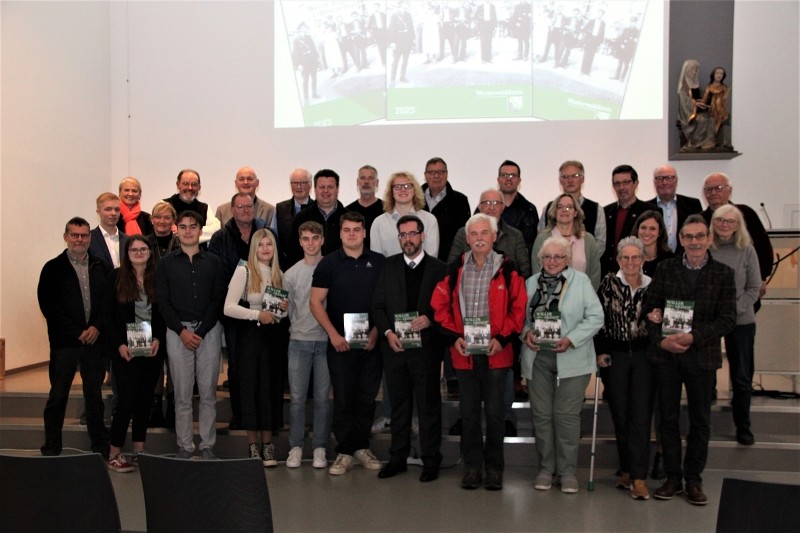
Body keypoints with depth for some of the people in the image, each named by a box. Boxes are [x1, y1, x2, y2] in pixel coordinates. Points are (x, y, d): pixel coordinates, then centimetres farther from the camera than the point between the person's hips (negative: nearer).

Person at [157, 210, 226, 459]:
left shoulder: (213, 262, 7)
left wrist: (200, 332, -8)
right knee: (182, 394, 3)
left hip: (208, 330, 0)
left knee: (208, 393, 4)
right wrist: (182, 331, -8)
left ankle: (208, 445, 13)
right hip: (177, 331, 0)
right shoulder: (166, 263, 7)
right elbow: (163, 302, 2)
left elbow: (218, 300, 1)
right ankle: (184, 445, 12)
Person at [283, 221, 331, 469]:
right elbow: (288, 309, 12)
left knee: (323, 398, 4)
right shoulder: (291, 274, 6)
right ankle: (295, 447, 14)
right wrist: (298, 329, 5)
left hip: (326, 340, -1)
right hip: (299, 341, 2)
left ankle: (320, 448, 13)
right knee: (297, 397, 4)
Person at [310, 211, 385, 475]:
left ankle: (362, 447, 21)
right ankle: (344, 452, 12)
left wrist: (377, 331, -4)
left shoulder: (379, 262, 5)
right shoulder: (329, 263, 2)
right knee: (343, 399, 2)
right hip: (340, 342, -1)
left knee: (367, 397, 8)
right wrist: (333, 334, -8)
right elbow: (315, 302, 0)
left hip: (372, 342, 2)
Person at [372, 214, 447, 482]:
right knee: (398, 405, 12)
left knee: (428, 405, 4)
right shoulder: (388, 266, 8)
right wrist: (387, 332, -6)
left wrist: (430, 319, -16)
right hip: (394, 347, 3)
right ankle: (397, 457, 22)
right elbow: (378, 305, 7)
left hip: (426, 347, -2)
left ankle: (430, 460, 15)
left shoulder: (438, 268, 2)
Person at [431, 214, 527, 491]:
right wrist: (454, 337, -4)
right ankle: (472, 466, 23)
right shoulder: (455, 270, 4)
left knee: (495, 412, 5)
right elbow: (440, 305, 5)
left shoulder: (508, 270, -2)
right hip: (463, 353, 2)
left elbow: (518, 308, -2)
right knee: (468, 412, 10)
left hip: (496, 353, -2)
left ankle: (494, 467, 20)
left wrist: (502, 338, -11)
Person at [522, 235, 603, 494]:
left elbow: (596, 317, -6)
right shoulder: (531, 283, 10)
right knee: (541, 414, 7)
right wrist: (526, 332, -7)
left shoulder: (581, 281, -1)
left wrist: (571, 339, -15)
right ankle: (545, 468, 20)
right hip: (537, 357, 3)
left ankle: (568, 470, 14)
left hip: (571, 358, -3)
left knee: (567, 414, 0)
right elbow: (521, 316, 14)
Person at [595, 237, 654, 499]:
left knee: (641, 416, -5)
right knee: (620, 415, 7)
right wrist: (599, 352, -5)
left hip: (643, 355, 0)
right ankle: (626, 471, 20)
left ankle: (638, 477, -3)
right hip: (614, 356, 0)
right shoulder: (609, 283, -1)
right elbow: (598, 318, -1)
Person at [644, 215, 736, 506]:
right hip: (665, 354, 1)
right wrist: (661, 340, -12)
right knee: (668, 418, 8)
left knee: (700, 421, 9)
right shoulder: (665, 268, 3)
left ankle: (693, 479, 23)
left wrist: (694, 337, -17)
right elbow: (650, 307, 3)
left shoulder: (723, 273, 0)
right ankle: (672, 477, 21)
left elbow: (727, 318, -5)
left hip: (702, 356, -1)